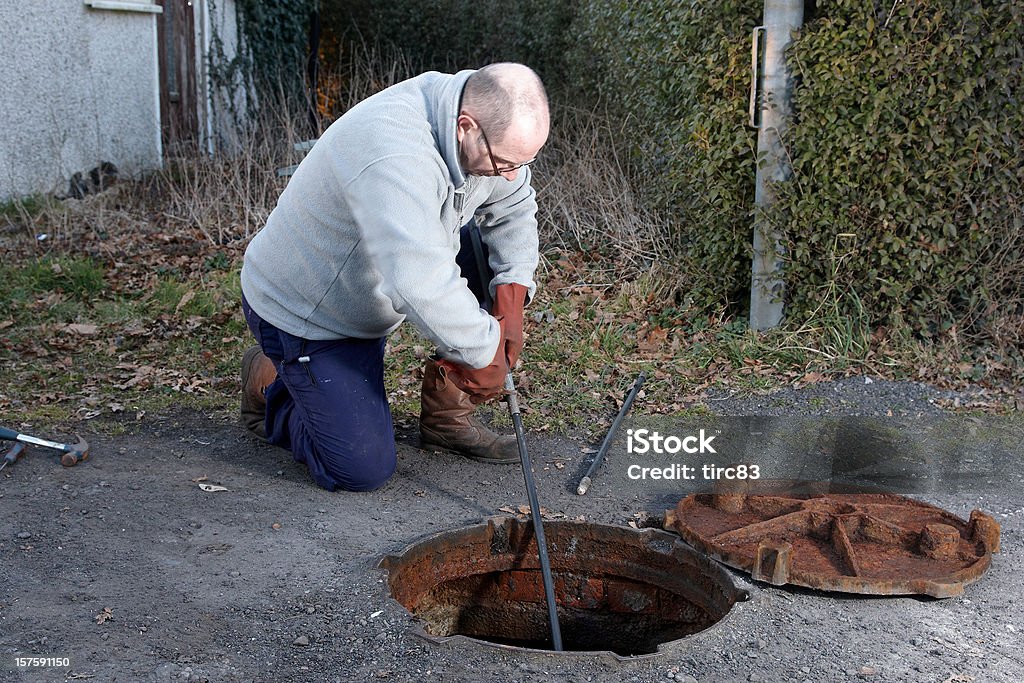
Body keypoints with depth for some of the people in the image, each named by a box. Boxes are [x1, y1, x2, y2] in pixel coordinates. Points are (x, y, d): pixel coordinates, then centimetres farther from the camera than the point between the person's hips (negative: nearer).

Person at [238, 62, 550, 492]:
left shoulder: (491, 133, -12)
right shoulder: (394, 156, -40)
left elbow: (514, 209, 3)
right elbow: (419, 284, -46)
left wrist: (512, 295, -12)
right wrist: (485, 351, -32)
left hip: (367, 290, 8)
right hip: (301, 310, -8)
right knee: (364, 470, -11)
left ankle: (447, 416, 5)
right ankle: (270, 384, 17)